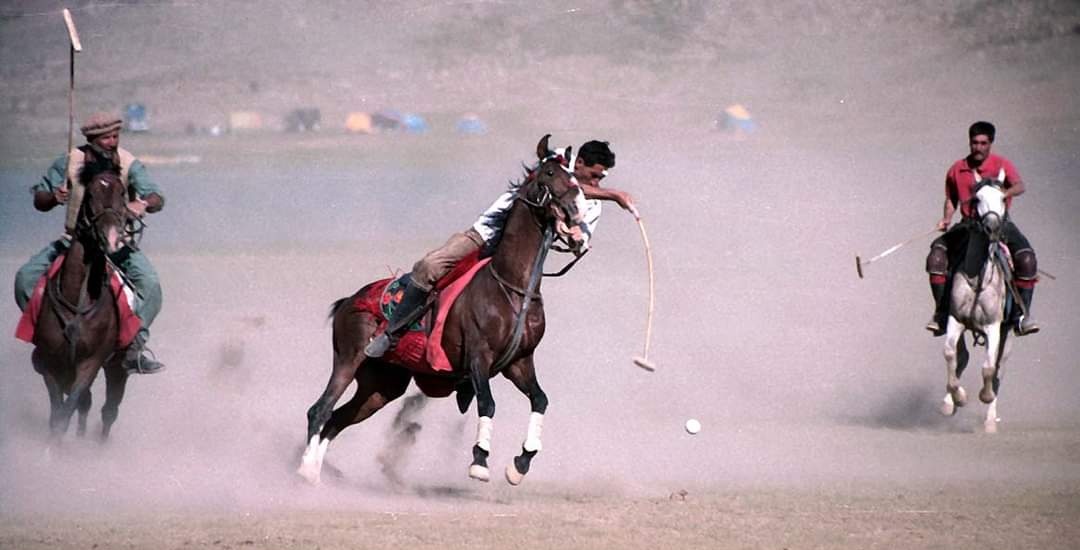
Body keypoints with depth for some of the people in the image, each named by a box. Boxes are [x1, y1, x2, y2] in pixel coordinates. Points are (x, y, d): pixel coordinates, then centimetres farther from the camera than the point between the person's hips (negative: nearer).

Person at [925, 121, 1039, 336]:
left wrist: (1003, 193, -43)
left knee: (1026, 258, -25)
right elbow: (951, 199, 20)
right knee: (937, 252, -21)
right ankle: (941, 314, -15)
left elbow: (1020, 186, -22)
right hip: (968, 223, 2)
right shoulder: (957, 170, 5)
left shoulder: (1001, 165, -4)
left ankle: (1021, 315, -13)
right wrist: (947, 218, 1)